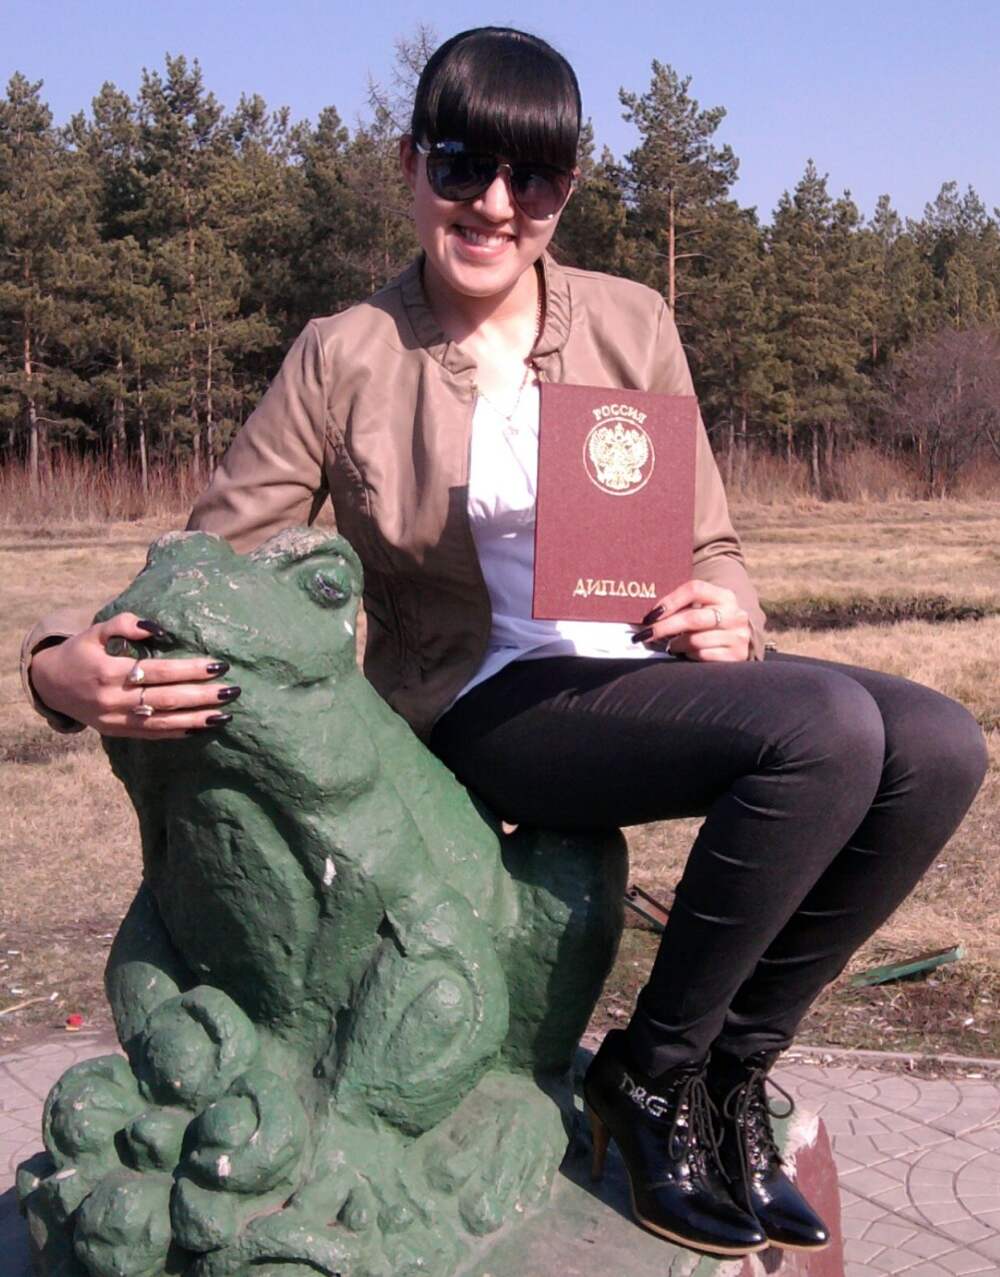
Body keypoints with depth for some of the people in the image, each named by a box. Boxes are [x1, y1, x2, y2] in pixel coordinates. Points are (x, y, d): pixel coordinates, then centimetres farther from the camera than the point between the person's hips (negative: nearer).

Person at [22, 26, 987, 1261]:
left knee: (936, 746, -17)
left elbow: (709, 545, 10)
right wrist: (67, 661, -25)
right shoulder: (346, 357, -3)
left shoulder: (630, 324, 6)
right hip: (484, 709, -5)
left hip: (646, 675, 5)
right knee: (826, 727, -27)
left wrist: (723, 610, -15)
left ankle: (731, 1067, 0)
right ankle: (650, 1076, -7)